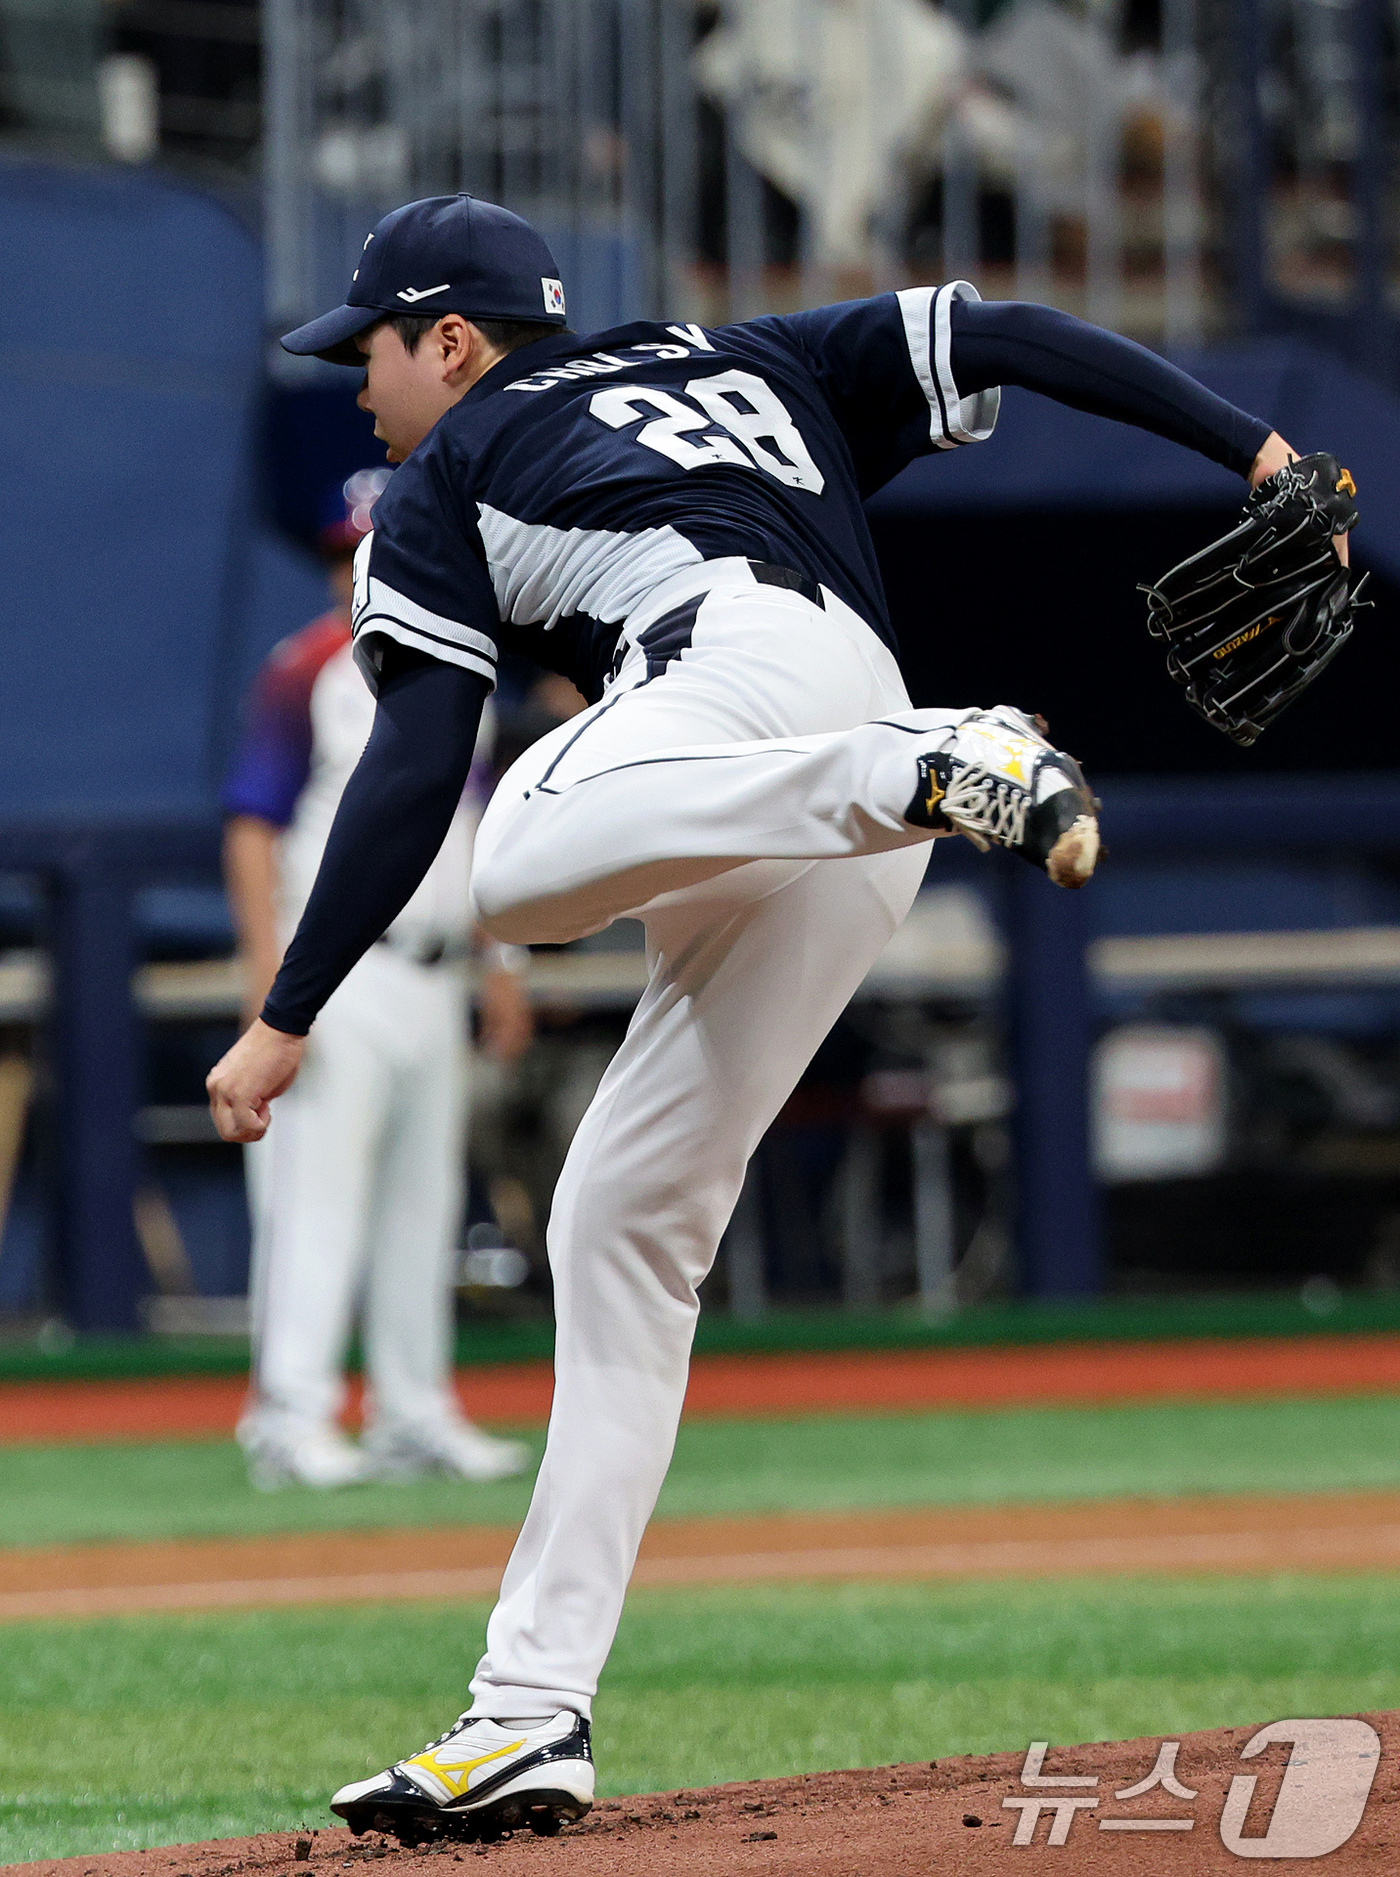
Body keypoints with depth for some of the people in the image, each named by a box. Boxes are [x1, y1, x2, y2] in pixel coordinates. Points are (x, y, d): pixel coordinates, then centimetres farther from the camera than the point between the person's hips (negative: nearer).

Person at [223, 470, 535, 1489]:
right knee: (318, 1186, -11)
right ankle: (291, 1416, -12)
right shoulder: (305, 673, -6)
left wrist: (500, 960, 17)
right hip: (337, 972, -7)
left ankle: (415, 1413, 15)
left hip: (435, 975, 7)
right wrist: (269, 971, -19)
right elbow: (252, 827, -10)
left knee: (424, 1194, 9)